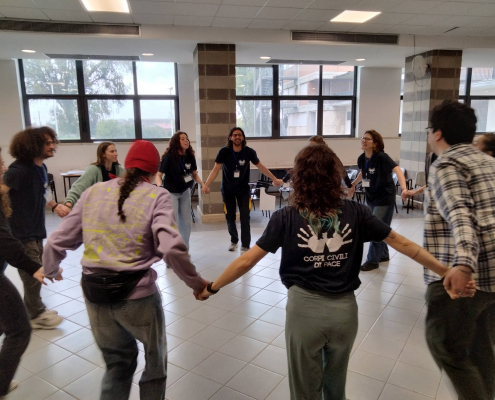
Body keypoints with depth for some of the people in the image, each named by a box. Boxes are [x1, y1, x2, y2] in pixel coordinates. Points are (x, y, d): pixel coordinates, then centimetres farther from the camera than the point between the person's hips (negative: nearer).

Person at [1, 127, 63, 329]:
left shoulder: (41, 167, 7)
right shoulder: (20, 169, -21)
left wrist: (55, 206, 21)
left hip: (36, 229, 9)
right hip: (21, 232, -9)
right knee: (32, 274, 3)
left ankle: (32, 310, 35)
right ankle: (36, 315, 21)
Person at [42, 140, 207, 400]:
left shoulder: (93, 192, 5)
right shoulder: (156, 196, -8)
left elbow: (57, 243, 7)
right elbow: (172, 249, -22)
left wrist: (50, 270, 28)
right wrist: (197, 283, -8)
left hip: (95, 295, 4)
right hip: (137, 295, -4)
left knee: (117, 363, 28)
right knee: (155, 358, 26)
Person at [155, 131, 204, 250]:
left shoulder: (190, 156, -6)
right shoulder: (168, 156, -21)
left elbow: (194, 174, 5)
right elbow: (159, 175, -21)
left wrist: (202, 184, -11)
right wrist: (160, 186, -40)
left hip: (185, 192, 6)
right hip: (171, 193, -5)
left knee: (186, 222, 12)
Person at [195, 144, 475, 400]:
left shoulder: (286, 218, -11)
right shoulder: (356, 213, -6)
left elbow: (247, 261, -9)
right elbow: (402, 244, -1)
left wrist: (212, 288, 4)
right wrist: (448, 272, 9)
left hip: (304, 307, -2)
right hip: (345, 309, 3)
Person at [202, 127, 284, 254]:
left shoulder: (249, 152, -12)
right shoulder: (224, 152, -15)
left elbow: (260, 166, 1)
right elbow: (216, 169, -15)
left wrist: (274, 179, 3)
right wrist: (206, 184, -28)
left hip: (243, 189, 0)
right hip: (227, 190, 1)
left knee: (245, 217, -7)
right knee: (230, 217, 11)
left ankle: (245, 245, 5)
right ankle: (234, 240, 37)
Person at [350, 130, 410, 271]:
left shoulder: (381, 157, -22)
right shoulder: (361, 158, -2)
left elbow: (397, 170, -33)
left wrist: (404, 188, -46)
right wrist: (354, 184, 27)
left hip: (385, 198, -7)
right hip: (370, 198, 7)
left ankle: (372, 260, 10)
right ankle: (383, 255, 35)